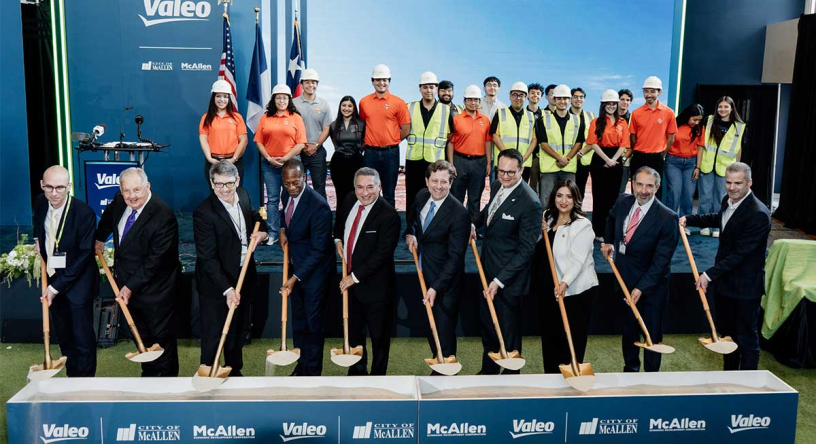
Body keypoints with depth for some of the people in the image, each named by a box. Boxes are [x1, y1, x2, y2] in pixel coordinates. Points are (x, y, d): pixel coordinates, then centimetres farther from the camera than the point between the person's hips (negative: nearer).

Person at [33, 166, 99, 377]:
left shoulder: (84, 213, -25)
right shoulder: (40, 203, -5)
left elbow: (84, 256, -20)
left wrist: (56, 287, -18)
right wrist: (38, 239, 6)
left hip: (77, 281, -6)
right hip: (52, 278, 6)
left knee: (83, 337, -1)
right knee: (63, 336, 18)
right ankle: (71, 377, 34)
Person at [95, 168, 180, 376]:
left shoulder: (163, 216, -27)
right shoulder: (120, 201, -4)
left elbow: (155, 260, -26)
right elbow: (108, 217, 24)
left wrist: (130, 287, -23)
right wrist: (99, 238, 22)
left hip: (154, 288, -7)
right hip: (127, 283, 7)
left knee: (162, 338, 7)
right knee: (142, 336, 20)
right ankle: (148, 377, 34)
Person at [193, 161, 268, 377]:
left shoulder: (243, 196, -3)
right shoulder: (203, 212, -23)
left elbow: (255, 217, 17)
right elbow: (207, 257, -25)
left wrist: (262, 231, -7)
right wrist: (227, 289, -32)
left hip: (244, 277, 7)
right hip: (216, 285, -7)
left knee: (240, 331, 23)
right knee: (213, 336, 6)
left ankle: (234, 371, 43)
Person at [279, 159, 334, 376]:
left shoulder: (319, 206, -27)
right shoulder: (288, 195, -4)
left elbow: (318, 250, -24)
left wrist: (295, 277, -25)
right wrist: (283, 230, -2)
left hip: (314, 271, -7)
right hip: (296, 267, 7)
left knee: (314, 323, 6)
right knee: (298, 320, 18)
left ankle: (312, 371, 22)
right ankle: (301, 365, 34)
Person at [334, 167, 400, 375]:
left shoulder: (388, 215, -24)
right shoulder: (350, 200, -2)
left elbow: (382, 254, -24)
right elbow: (340, 219, 22)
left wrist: (355, 276, -21)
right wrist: (338, 239, 5)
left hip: (375, 285, -7)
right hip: (350, 280, 7)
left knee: (379, 334, 10)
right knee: (353, 329, 22)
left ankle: (378, 375, 29)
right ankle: (356, 370, 41)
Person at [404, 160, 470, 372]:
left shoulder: (459, 214, -24)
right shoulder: (421, 197, -3)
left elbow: (455, 256, -23)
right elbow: (412, 218, 20)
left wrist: (436, 287, -26)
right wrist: (409, 234, -2)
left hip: (445, 280, -7)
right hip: (424, 275, 7)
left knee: (444, 330, 5)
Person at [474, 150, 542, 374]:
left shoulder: (530, 203, -25)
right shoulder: (497, 186, 0)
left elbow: (526, 249, -23)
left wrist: (500, 280, -23)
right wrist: (474, 224, 4)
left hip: (508, 276, -8)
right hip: (488, 269, 8)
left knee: (509, 329, 10)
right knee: (486, 322, 22)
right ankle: (488, 369, 42)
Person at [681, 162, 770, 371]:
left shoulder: (758, 214, -24)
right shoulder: (728, 201, 3)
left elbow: (740, 253, -26)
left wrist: (710, 274, -25)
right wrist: (689, 219, 13)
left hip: (745, 287, -8)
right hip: (724, 281, 9)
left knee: (746, 338, 5)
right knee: (726, 332, 21)